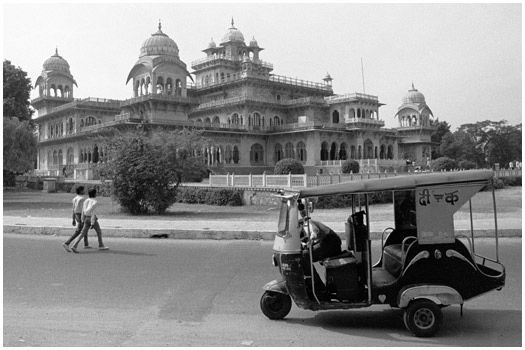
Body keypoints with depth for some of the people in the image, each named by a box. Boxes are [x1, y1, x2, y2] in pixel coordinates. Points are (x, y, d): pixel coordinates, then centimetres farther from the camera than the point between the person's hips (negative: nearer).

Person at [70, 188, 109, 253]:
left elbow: (83, 211, 11)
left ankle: (74, 246, -9)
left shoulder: (86, 201, 7)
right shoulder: (94, 202, -16)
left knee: (83, 233, 3)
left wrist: (83, 221, 18)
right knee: (99, 231, 13)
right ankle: (101, 246, 21)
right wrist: (92, 223, -19)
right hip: (92, 219, -6)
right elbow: (93, 213, -19)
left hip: (87, 219, 6)